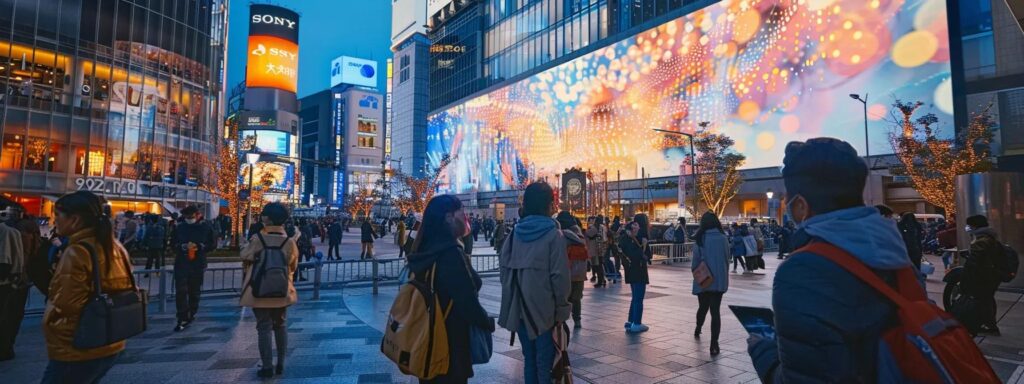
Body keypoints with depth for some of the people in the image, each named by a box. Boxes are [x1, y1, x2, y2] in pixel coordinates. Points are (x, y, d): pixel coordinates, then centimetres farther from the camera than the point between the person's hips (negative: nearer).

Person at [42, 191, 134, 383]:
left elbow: (62, 310, -20)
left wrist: (48, 323, -1)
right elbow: (125, 294, 14)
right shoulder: (116, 247, 6)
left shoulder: (76, 253, -19)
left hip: (77, 353, -8)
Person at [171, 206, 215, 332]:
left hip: (198, 264, 0)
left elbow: (212, 244, 3)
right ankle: (183, 319, -5)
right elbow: (173, 244, 8)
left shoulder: (206, 228, 1)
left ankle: (191, 315, 26)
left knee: (194, 291, 10)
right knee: (181, 291, -8)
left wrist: (199, 247, -14)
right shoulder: (179, 228, 5)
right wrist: (183, 247, -12)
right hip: (181, 264, 0)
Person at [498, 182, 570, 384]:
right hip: (543, 307, -5)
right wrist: (562, 306, -3)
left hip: (519, 306, 5)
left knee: (529, 358, 16)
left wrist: (512, 296, 12)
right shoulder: (553, 234, -10)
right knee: (544, 361, 4)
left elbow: (503, 267, 4)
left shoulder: (515, 232, 4)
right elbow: (559, 274, -14)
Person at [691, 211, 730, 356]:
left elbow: (696, 260, -7)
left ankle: (698, 329, 44)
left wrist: (693, 269, 13)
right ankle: (714, 345, -2)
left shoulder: (701, 239, -9)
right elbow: (727, 259, 3)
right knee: (715, 310, 3)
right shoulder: (723, 238, -3)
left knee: (703, 307, 20)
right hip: (719, 280, 1)